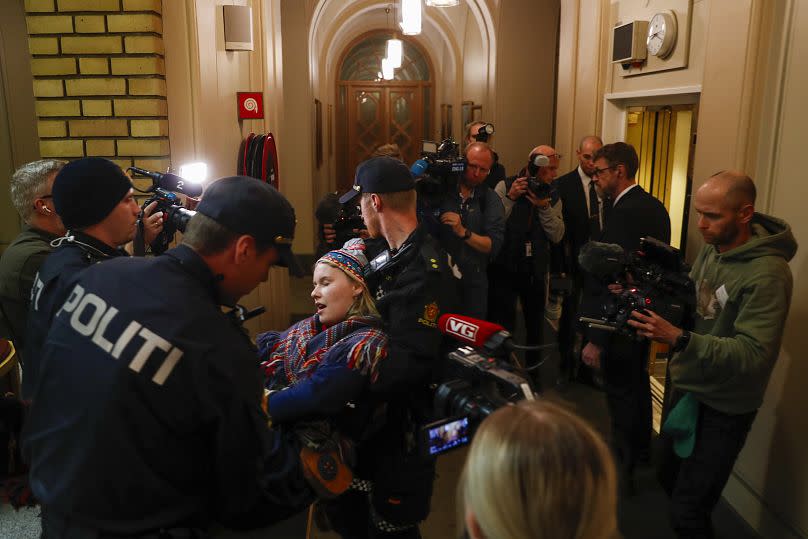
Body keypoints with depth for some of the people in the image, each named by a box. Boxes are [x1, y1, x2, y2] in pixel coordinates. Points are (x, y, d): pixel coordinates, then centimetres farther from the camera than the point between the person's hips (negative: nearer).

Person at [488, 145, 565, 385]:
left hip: (536, 271, 4)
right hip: (505, 268, -3)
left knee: (536, 325, 17)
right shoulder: (505, 187, -8)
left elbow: (557, 236, -7)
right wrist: (510, 198, -24)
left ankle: (534, 372, 36)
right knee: (503, 325, 3)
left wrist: (545, 207, -18)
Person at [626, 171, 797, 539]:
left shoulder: (768, 274, -24)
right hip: (685, 387, 7)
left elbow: (753, 354, -28)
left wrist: (678, 339, -40)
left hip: (722, 409, -7)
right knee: (669, 479, 22)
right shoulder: (711, 248, 0)